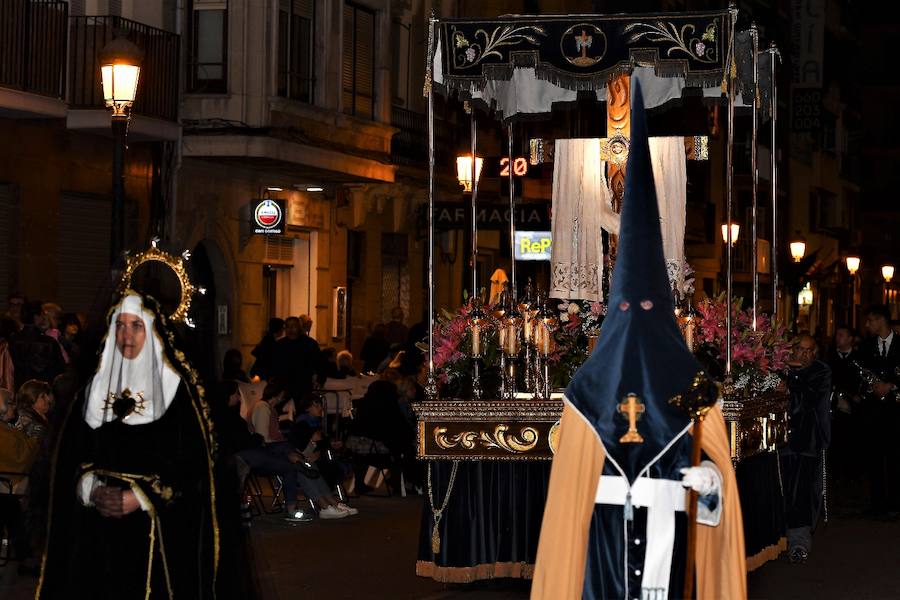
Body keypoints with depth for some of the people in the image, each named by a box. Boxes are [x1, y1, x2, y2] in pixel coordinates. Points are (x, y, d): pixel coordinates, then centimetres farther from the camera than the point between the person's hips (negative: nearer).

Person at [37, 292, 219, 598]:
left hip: (158, 524, -4)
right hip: (98, 522, 4)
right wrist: (93, 490, -9)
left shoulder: (176, 388, -4)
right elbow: (72, 451, 9)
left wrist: (140, 498, -15)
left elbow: (192, 460, -9)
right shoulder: (97, 386, 10)